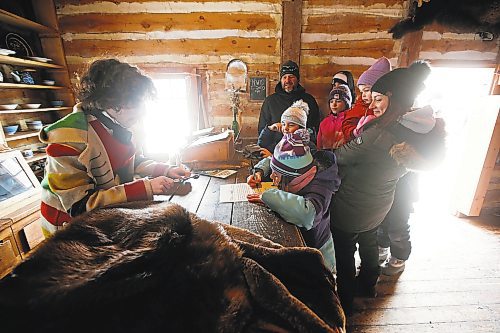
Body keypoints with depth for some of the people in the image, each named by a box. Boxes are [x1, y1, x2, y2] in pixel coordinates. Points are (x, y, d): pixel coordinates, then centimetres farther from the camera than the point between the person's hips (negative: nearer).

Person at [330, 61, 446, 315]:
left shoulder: (379, 133, -31)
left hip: (351, 208, -8)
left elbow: (340, 157, -20)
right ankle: (367, 285, 55)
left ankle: (345, 300, 38)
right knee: (368, 242, 29)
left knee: (344, 252, 14)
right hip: (378, 206, 8)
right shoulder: (425, 129, -5)